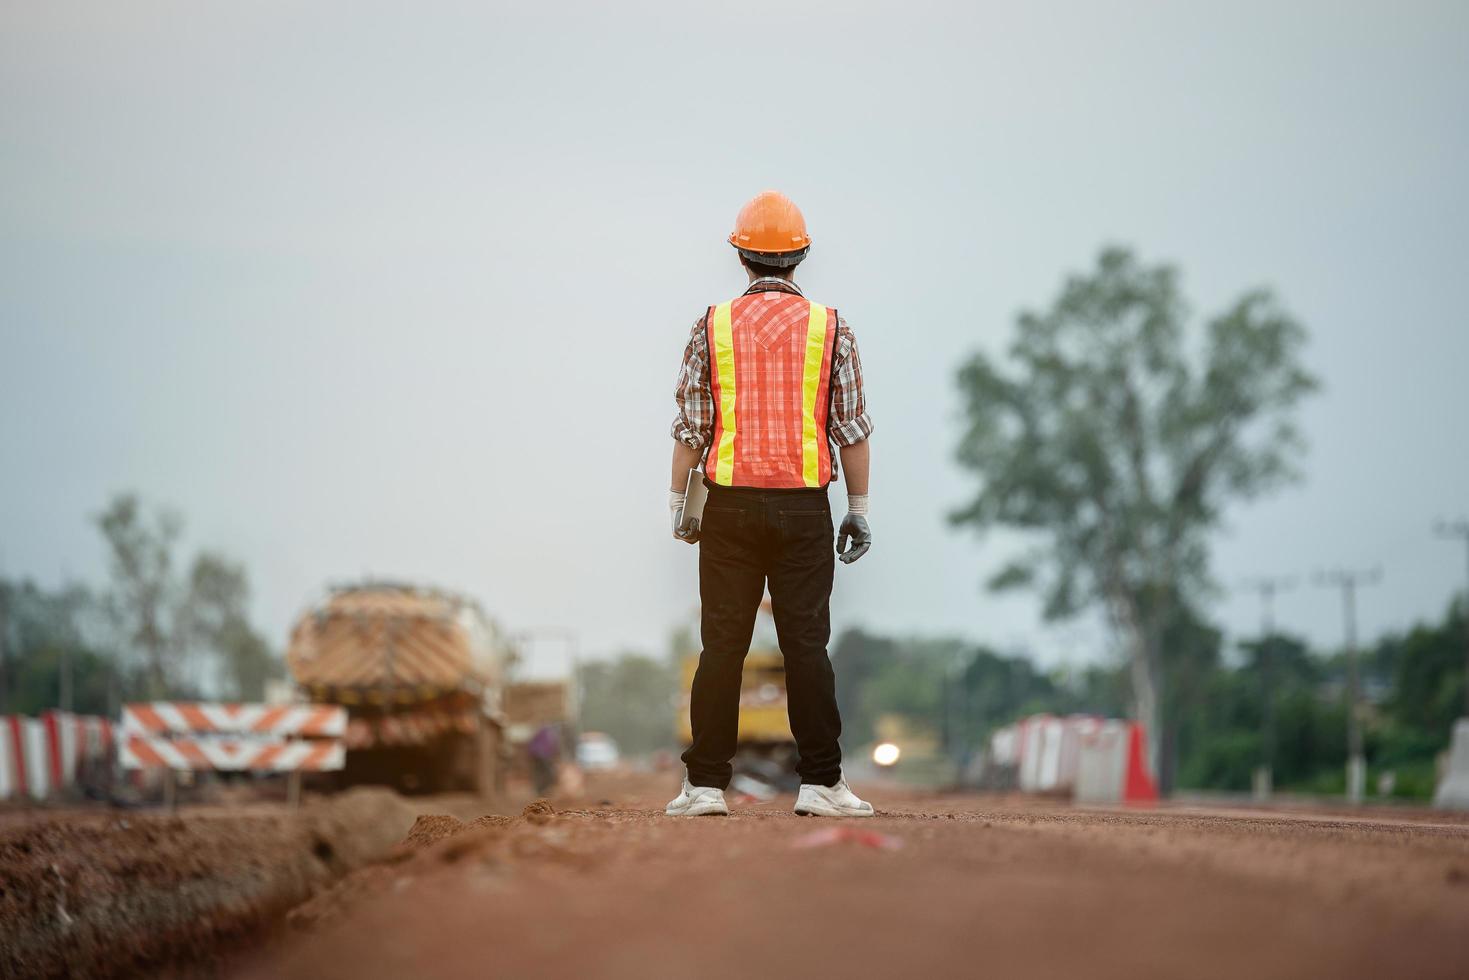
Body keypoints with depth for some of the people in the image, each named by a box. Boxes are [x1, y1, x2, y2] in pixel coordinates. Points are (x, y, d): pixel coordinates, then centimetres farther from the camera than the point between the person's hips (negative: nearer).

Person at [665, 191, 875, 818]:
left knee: (722, 645, 3)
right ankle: (820, 783, 1)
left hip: (730, 507, 0)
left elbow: (690, 426, 1)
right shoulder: (831, 330, 1)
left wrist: (677, 501, 9)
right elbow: (852, 428, 1)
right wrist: (859, 508, 7)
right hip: (804, 508, 0)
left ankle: (705, 784, 4)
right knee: (806, 644, 1)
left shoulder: (712, 327, 2)